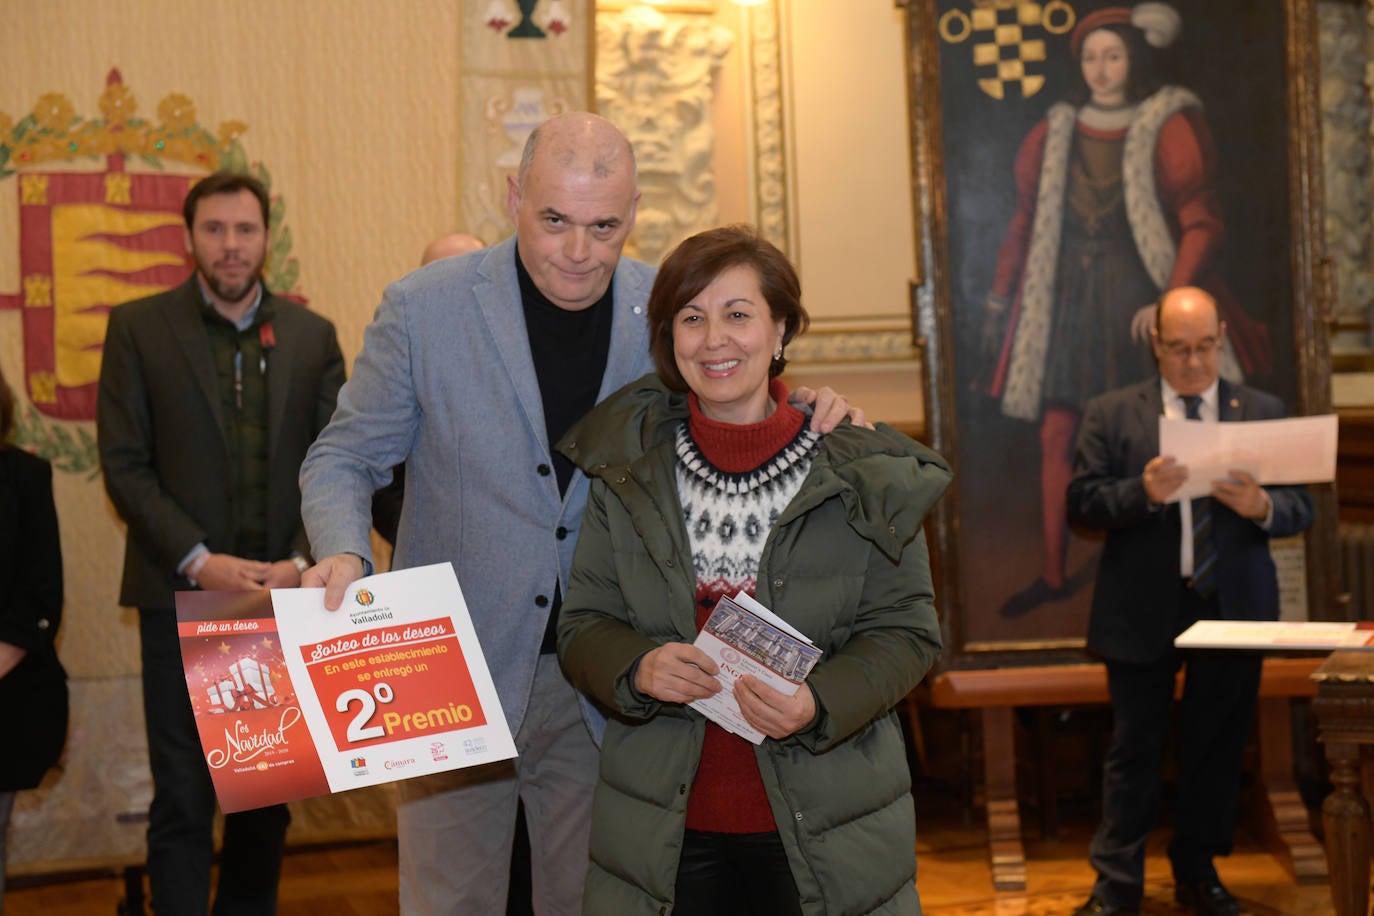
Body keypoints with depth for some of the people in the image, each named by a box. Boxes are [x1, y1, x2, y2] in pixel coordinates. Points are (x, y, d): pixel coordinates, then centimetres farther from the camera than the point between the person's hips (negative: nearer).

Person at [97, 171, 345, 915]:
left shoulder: (311, 336, 8)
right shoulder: (138, 328, 1)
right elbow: (125, 465, -4)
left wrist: (304, 561, -10)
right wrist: (199, 561, -14)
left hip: (283, 595, 3)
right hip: (182, 596, -2)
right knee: (183, 798, 0)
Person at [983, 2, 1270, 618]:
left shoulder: (1170, 129, -4)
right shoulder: (1056, 133, 7)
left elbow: (1203, 223, -8)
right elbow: (1026, 224, 12)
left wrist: (1172, 301, -19)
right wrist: (999, 306, 12)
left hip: (1142, 299, -4)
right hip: (1071, 303, 4)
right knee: (1057, 437, 2)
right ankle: (1053, 573, 12)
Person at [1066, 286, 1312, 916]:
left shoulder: (1264, 413, 7)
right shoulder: (1111, 415, 2)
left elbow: (1301, 508, 4)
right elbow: (1081, 503, -6)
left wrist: (1262, 506, -19)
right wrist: (1143, 492, -23)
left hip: (1233, 607, 2)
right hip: (1143, 611, -2)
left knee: (1218, 746, 10)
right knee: (1134, 747, 2)